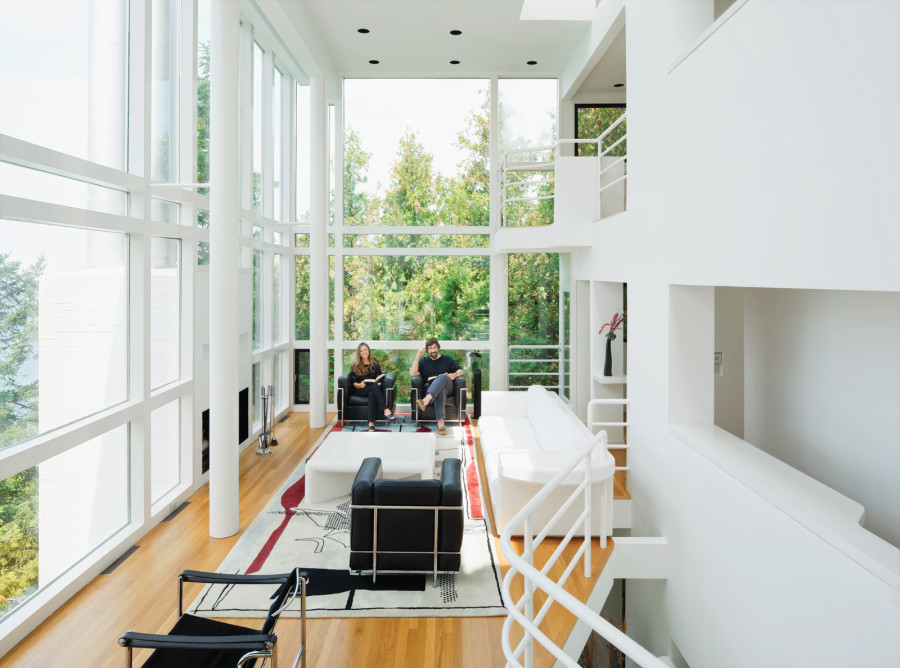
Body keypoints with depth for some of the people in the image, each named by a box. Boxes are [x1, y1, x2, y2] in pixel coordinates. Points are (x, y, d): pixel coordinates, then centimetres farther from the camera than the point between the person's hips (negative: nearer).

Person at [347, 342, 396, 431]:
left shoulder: (375, 365, 25)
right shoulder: (354, 366, 20)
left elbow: (380, 378, 14)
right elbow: (351, 380, 7)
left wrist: (379, 383, -9)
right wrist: (358, 385, -14)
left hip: (373, 389, 1)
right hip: (359, 390, -1)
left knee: (372, 393, -38)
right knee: (374, 386, -36)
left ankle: (371, 422, -52)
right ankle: (386, 410, -52)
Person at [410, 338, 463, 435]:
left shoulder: (447, 359, 24)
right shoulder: (424, 361, 21)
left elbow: (460, 371, 18)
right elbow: (413, 373, 4)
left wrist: (455, 374, -7)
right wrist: (418, 356, -2)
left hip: (447, 386, 1)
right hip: (430, 386, 0)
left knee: (443, 377, -37)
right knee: (440, 389, -40)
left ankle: (425, 401, -62)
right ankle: (440, 422, -56)